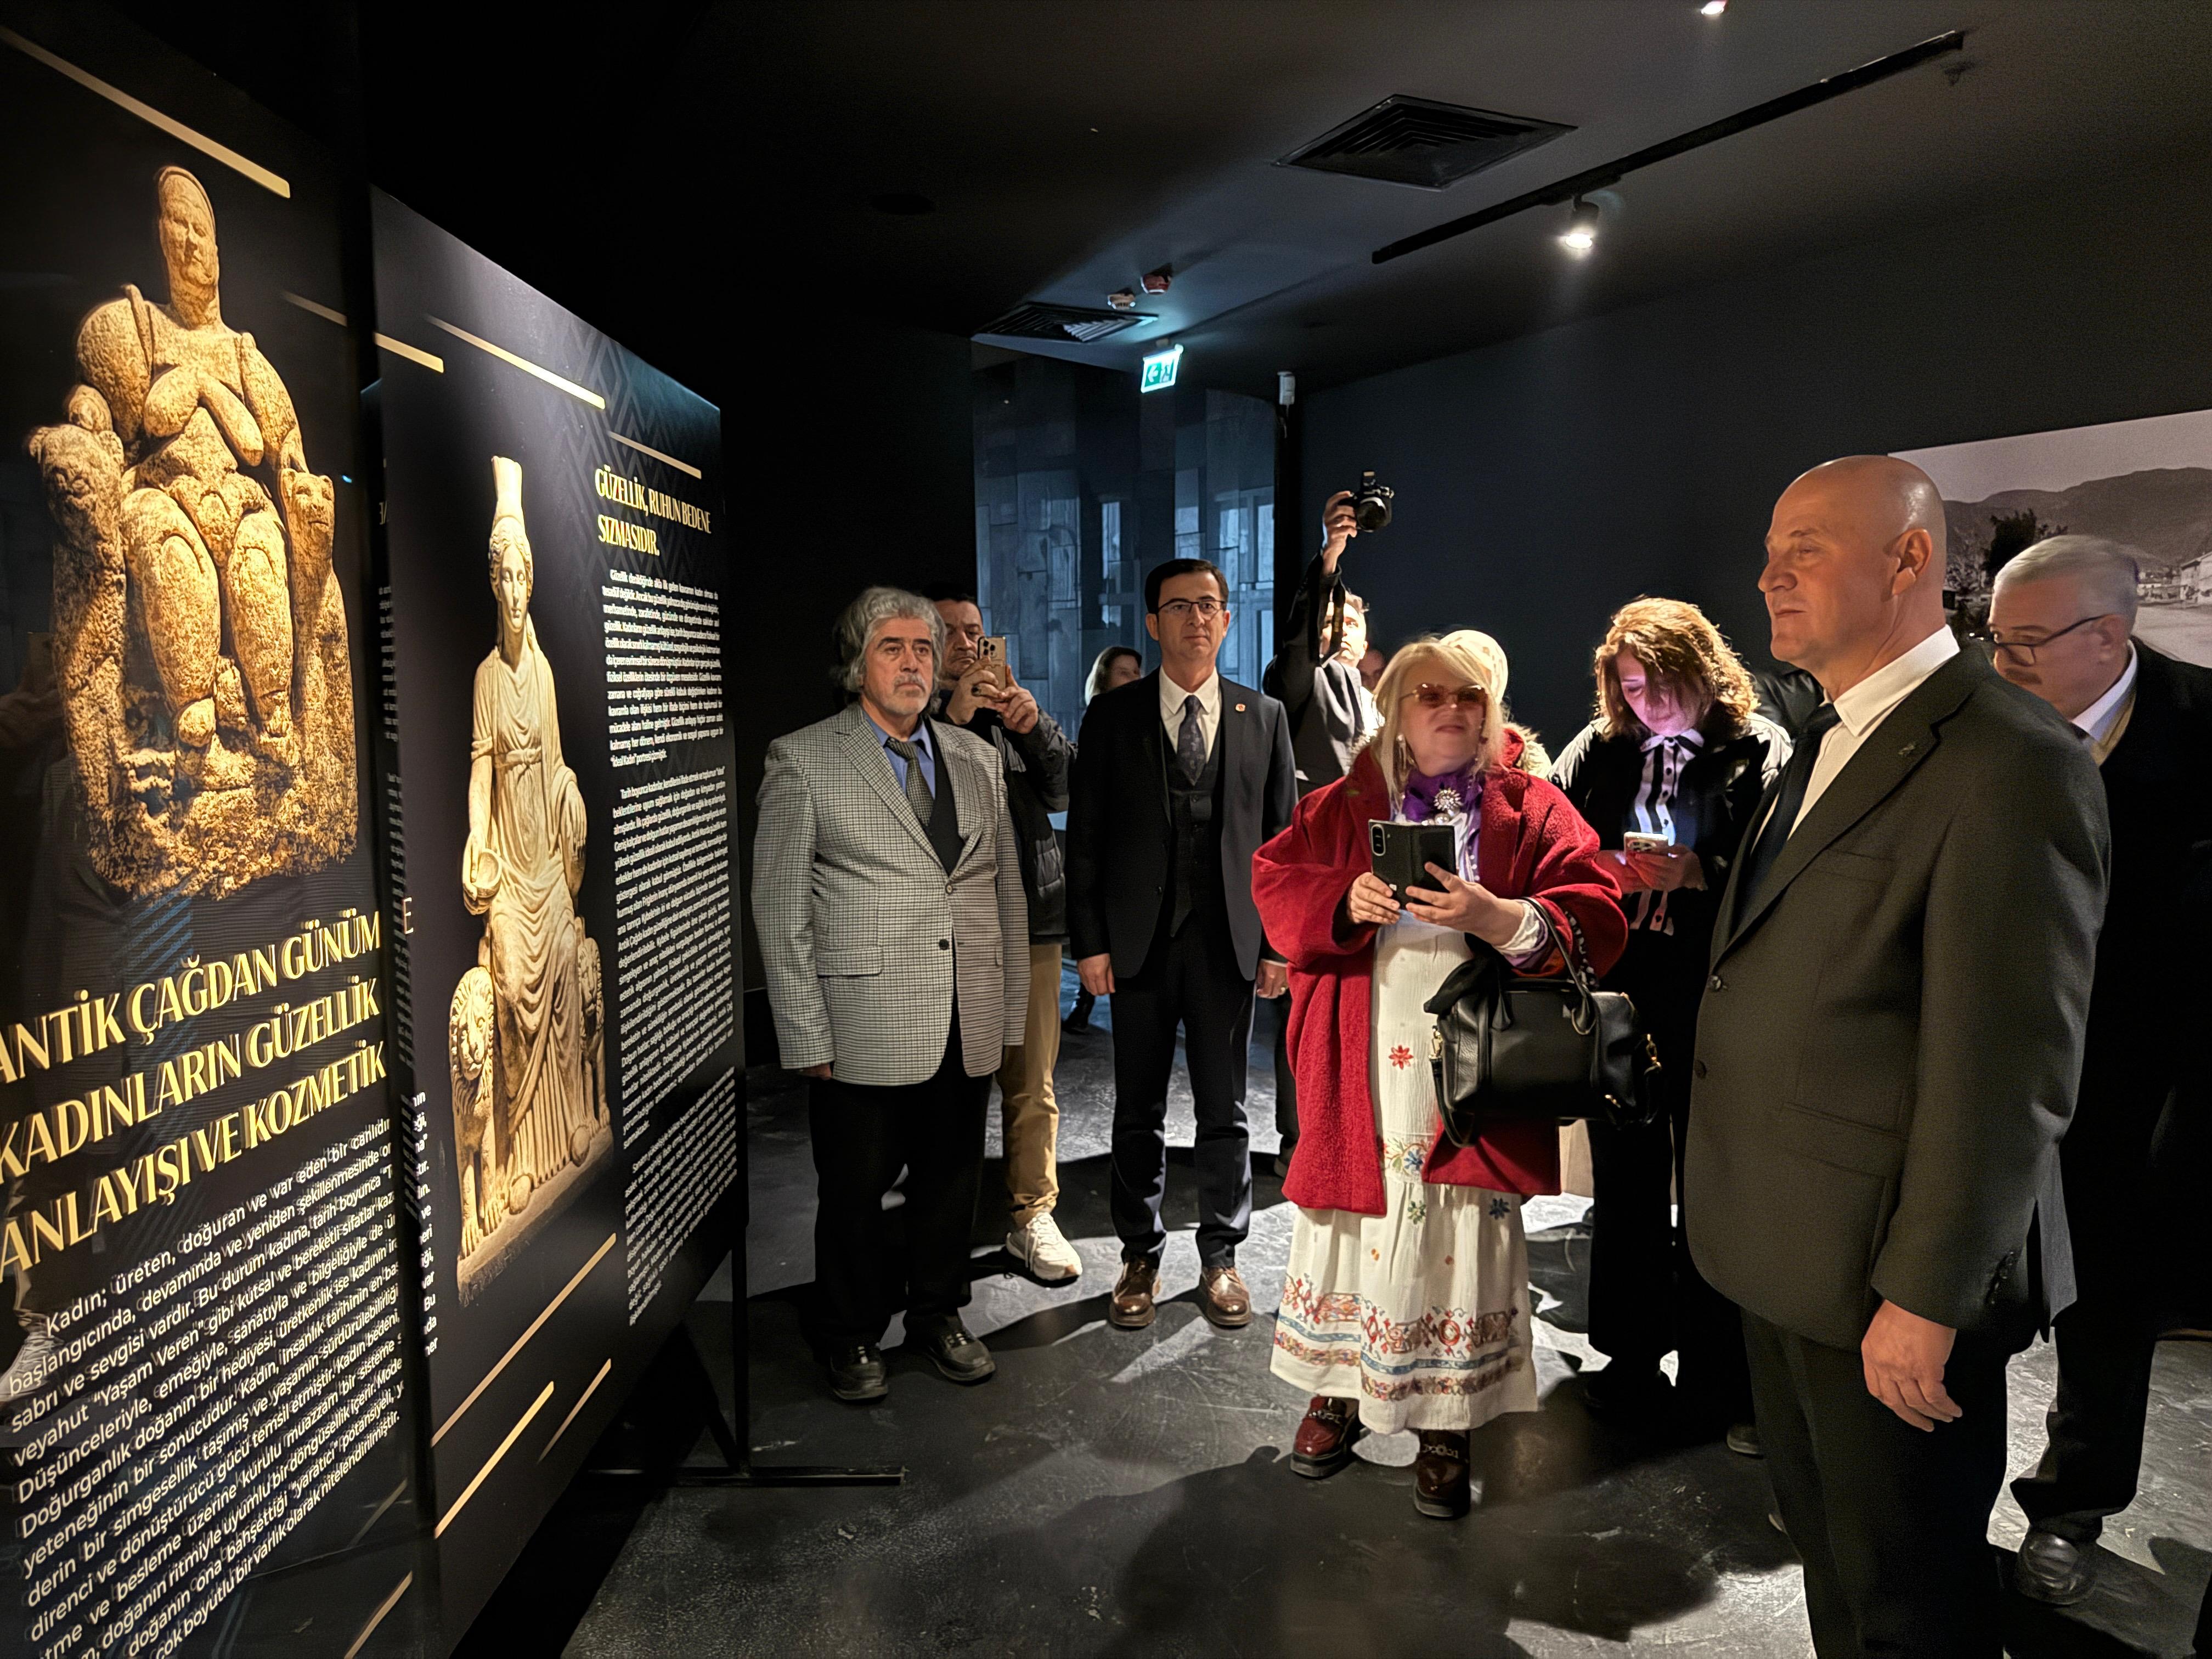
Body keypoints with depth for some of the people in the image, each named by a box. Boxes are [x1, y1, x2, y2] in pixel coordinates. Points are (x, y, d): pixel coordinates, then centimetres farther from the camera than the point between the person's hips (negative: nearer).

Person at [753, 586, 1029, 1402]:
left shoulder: (976, 757, 11)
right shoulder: (802, 760, -3)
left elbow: (1007, 888, 13)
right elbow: (779, 908, -5)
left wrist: (1010, 1008, 8)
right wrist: (807, 1034, -9)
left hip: (966, 1026, 4)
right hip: (864, 1026, -4)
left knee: (951, 1181, 15)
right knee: (854, 1190, 9)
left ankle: (938, 1316, 37)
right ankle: (853, 1337, 30)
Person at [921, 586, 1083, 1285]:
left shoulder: (1013, 714, 15)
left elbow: (1067, 791, 5)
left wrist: (1035, 725, -11)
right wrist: (953, 716, -18)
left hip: (1028, 922, 3)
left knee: (1031, 1085, 7)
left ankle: (1032, 1217, 18)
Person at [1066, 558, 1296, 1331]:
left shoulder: (1263, 716, 6)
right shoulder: (1112, 717, 2)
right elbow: (1085, 837, 1)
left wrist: (1280, 941, 1)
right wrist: (1089, 942, -5)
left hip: (1229, 940, 1)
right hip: (1140, 940, 0)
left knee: (1225, 1112, 9)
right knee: (1139, 1113, 10)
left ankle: (1221, 1259, 25)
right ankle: (1141, 1258, 26)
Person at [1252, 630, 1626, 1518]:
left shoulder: (1535, 811, 5)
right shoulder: (1342, 805, 10)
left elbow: (1596, 919, -4)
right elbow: (1274, 882, 3)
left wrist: (1503, 919, -22)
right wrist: (1342, 902, -16)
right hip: (1360, 1074, 1)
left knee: (1460, 1240, 2)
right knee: (1352, 1222, 9)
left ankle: (1446, 1428, 19)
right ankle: (1340, 1389, 29)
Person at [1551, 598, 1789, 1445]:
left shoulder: (1761, 752, -3)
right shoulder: (1599, 750, 7)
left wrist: (1696, 873, -21)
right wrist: (1605, 870, -13)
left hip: (1710, 1004, -3)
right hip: (1618, 994, 3)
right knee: (1626, 1181, 14)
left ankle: (1717, 1383, 22)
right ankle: (1632, 1359, 30)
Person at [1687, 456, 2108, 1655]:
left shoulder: (2008, 762, -20)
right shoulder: (1826, 745, 10)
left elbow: (2008, 1072, -22)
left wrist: (1928, 1298, -19)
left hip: (1886, 1276, -8)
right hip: (1784, 1250, 8)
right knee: (1826, 1549, 24)